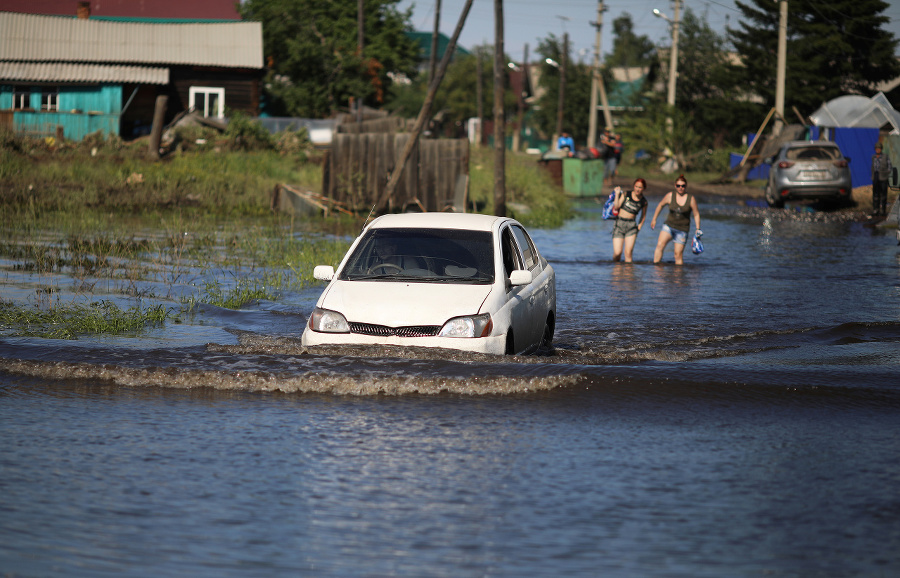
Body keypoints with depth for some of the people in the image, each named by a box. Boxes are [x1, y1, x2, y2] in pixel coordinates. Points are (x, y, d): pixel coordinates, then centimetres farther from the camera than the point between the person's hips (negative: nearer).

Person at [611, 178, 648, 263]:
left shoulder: (643, 201, 4)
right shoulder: (626, 195, 2)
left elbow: (643, 215, 19)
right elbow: (616, 206, -8)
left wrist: (640, 226, 9)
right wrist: (617, 193, -10)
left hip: (631, 226, 1)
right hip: (619, 224, 0)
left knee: (628, 252, -11)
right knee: (617, 253, -7)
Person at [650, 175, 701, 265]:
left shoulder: (691, 199, -4)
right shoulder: (670, 196, -1)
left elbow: (696, 214, 3)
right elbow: (660, 205, 15)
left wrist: (698, 230, 0)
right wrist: (654, 219, 18)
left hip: (682, 230, -1)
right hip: (669, 226, 1)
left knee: (678, 254, -5)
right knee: (660, 245, -23)